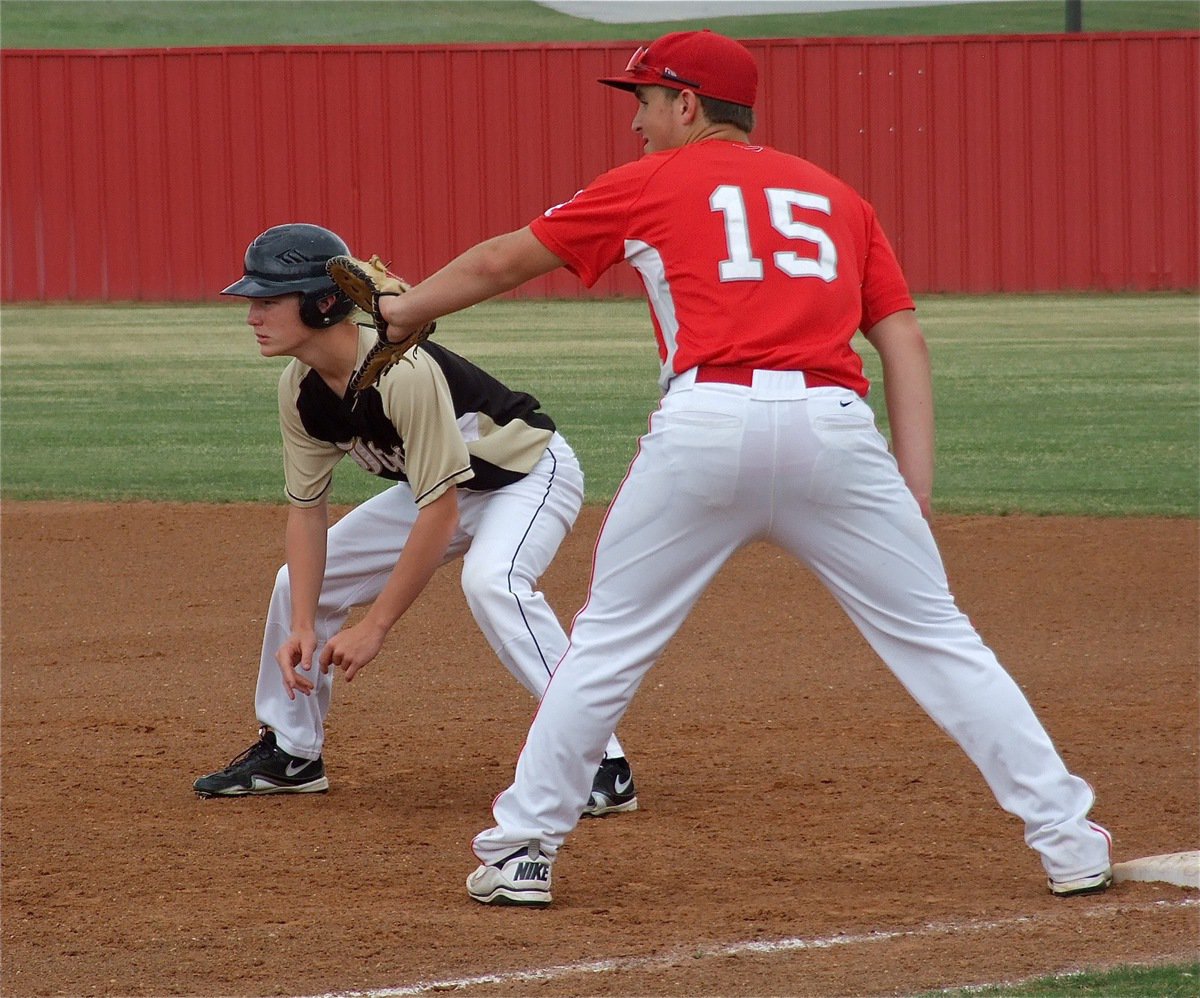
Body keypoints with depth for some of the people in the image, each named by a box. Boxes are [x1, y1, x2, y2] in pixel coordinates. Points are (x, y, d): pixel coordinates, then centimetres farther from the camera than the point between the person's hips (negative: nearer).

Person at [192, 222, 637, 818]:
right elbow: (306, 508, -4)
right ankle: (289, 754, 27)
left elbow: (439, 513, -34)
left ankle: (603, 770, -34)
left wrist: (375, 626, -31)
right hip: (435, 487, 9)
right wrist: (303, 627, -16)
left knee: (491, 580, -37)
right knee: (302, 582, 7)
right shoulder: (300, 388, -12)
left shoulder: (402, 372, -36)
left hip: (528, 473, -9)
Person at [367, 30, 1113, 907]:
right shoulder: (835, 196, 25)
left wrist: (405, 311, 42)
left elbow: (503, 261, 26)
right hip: (835, 424, 2)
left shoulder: (649, 185, 18)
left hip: (706, 420, -2)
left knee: (610, 639, 13)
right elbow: (903, 338, 16)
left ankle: (521, 849, 15)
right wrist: (915, 489, 11)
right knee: (936, 638, 7)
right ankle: (1068, 841, 3)